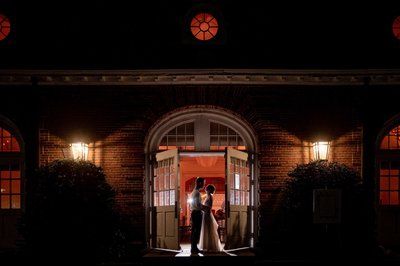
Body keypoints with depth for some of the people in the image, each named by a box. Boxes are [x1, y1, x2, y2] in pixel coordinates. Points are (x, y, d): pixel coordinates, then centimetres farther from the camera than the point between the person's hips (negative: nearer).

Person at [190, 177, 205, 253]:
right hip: (197, 213, -10)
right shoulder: (197, 192, -16)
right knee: (197, 230, -6)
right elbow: (198, 204, -22)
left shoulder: (194, 191, 16)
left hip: (193, 212, 10)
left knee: (194, 230, 12)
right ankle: (194, 248, -5)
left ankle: (193, 247, 17)